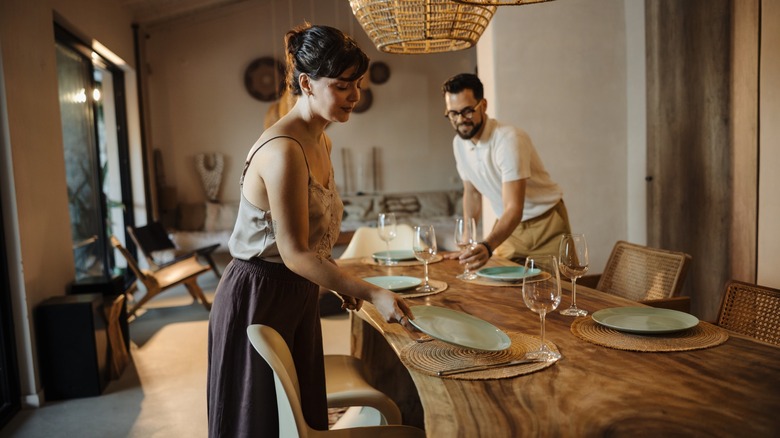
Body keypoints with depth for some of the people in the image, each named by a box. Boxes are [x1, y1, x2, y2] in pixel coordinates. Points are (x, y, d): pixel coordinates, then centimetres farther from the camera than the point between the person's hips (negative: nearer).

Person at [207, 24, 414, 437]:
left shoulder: (320, 143, 5)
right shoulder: (283, 150, -25)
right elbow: (295, 253, -25)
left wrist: (342, 283, 11)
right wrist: (371, 293, -26)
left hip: (298, 293, 9)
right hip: (258, 296, -9)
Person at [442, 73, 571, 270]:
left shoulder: (509, 139, -27)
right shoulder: (459, 143, -5)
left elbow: (514, 209, -35)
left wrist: (487, 247, -50)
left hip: (547, 225, -5)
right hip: (510, 226, 5)